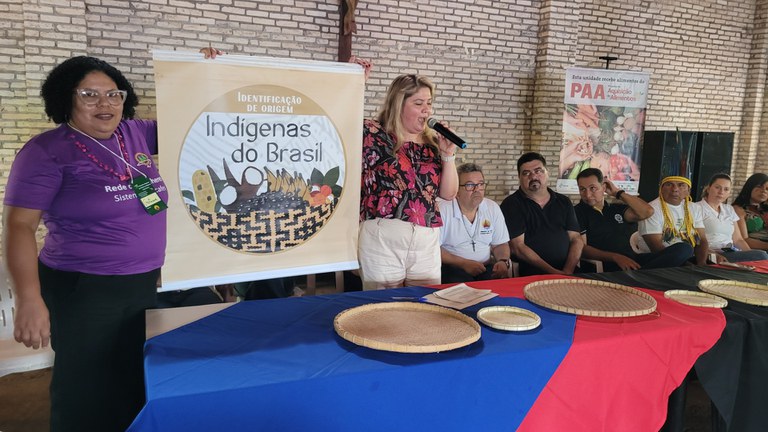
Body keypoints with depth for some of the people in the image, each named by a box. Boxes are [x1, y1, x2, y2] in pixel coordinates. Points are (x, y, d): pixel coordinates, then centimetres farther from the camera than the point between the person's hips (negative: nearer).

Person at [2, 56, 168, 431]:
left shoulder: (136, 135, 5)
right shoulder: (47, 151, -10)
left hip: (147, 286, 6)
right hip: (84, 292, -6)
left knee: (139, 387, 19)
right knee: (89, 397, 9)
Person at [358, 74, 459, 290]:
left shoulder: (432, 142, 11)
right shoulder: (373, 134, -3)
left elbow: (449, 194, 11)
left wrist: (448, 154, -1)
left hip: (427, 242, 5)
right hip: (383, 238, -4)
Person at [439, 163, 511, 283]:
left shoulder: (493, 208, 8)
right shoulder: (442, 210, -8)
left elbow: (500, 244, 14)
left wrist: (503, 261, -8)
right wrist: (464, 263, -17)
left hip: (486, 268, 5)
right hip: (453, 268, -5)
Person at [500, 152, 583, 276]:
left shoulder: (564, 202, 16)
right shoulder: (511, 204, 0)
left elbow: (576, 239, 10)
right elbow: (517, 246, -7)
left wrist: (568, 271, -8)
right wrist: (553, 272, -12)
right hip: (531, 275, -5)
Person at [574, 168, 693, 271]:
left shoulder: (616, 208, 20)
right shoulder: (577, 212, 4)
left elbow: (647, 212, 3)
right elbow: (581, 248, -6)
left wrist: (618, 192, 10)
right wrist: (615, 257, -19)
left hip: (633, 260, 7)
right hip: (606, 266, -7)